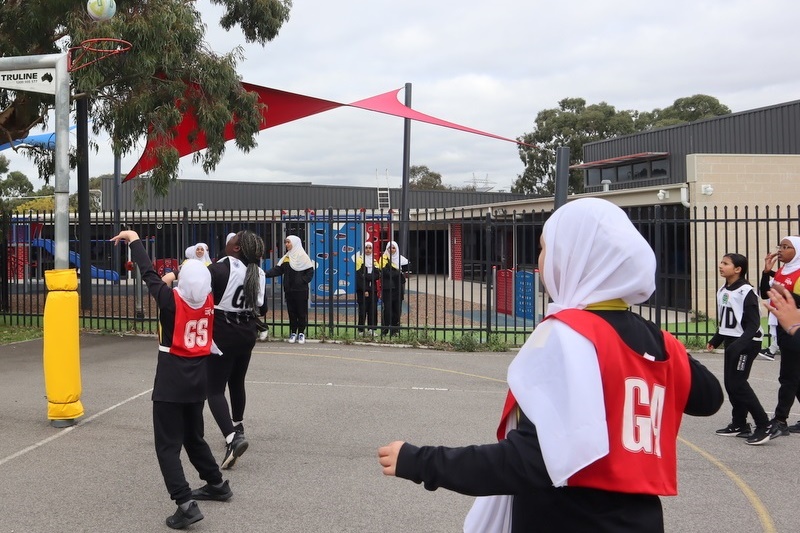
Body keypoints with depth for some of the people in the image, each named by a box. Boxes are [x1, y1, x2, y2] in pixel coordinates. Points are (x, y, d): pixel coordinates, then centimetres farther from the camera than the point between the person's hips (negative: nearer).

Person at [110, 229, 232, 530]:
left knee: (168, 445, -2)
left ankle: (186, 503, -13)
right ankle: (217, 484, 36)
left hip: (171, 381, -6)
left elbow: (148, 274, -3)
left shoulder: (171, 300, -15)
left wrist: (134, 240, 8)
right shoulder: (209, 301, -3)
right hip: (197, 380, 6)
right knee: (194, 437, 25)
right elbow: (202, 284, 21)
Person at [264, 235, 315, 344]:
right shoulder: (286, 258, 10)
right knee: (291, 312, 8)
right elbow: (277, 270, 3)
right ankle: (293, 332, 17)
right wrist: (266, 274, -11)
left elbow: (310, 272, -7)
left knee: (301, 311, 1)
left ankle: (301, 333, 11)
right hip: (289, 290, 5)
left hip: (301, 290, -5)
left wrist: (303, 281, -16)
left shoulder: (303, 256, -5)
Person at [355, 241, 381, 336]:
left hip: (372, 290, 4)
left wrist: (366, 276, -13)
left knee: (373, 310, 1)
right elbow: (359, 277, -7)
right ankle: (361, 330, 1)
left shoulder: (374, 261, 14)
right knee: (362, 311, -4)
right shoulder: (360, 260, 0)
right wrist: (364, 290, -13)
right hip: (362, 291, -4)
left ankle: (372, 329, 7)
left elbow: (377, 275, 2)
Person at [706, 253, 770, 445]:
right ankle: (739, 425, 21)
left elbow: (753, 324, -18)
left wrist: (740, 344, -28)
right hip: (731, 342, 8)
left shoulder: (746, 292, -16)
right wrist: (715, 341, 12)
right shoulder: (722, 291, 9)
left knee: (737, 384, -10)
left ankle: (763, 425, -2)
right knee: (730, 384, 10)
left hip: (747, 343, -8)